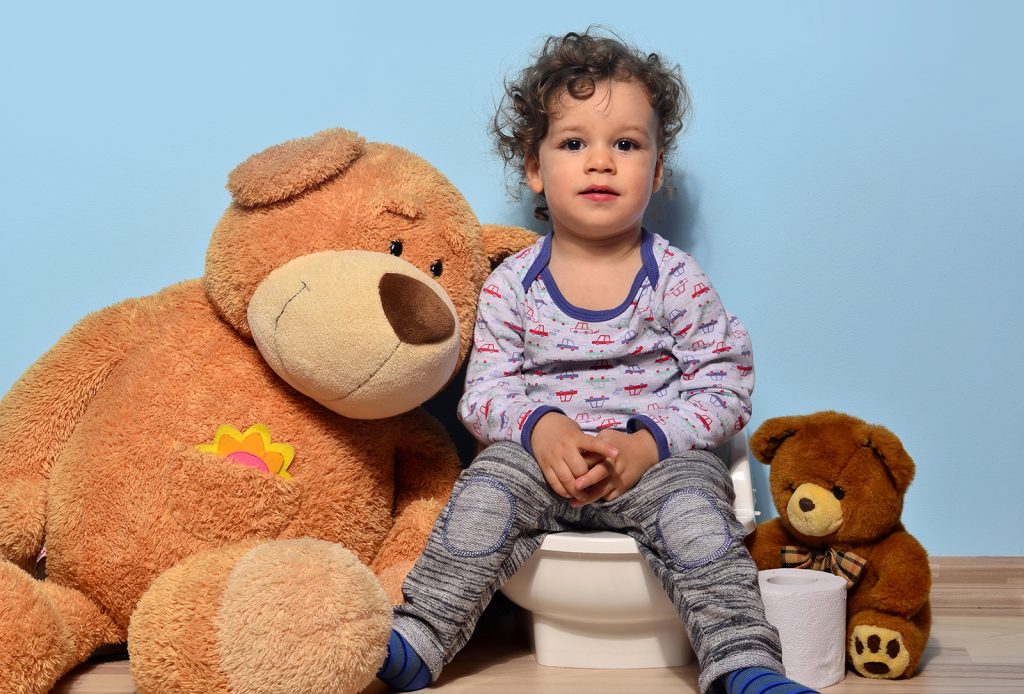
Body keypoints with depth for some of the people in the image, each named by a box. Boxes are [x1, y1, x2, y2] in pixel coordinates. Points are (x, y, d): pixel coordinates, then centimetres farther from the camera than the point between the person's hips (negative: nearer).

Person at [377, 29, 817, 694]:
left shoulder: (676, 278, -1)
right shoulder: (512, 285, 2)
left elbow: (726, 387, -2)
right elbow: (484, 389, 3)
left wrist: (647, 443, -17)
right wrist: (539, 426, -19)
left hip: (660, 457, -1)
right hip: (540, 450, 1)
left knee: (692, 507, -29)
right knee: (488, 488, -24)